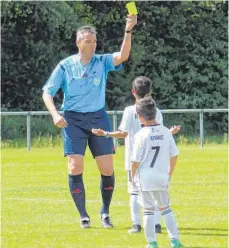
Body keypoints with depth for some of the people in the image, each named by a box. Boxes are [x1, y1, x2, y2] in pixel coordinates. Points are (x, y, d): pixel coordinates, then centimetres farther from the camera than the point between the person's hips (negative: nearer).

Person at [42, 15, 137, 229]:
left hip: (98, 118, 1)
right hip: (73, 120, -1)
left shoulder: (102, 62, 2)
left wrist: (128, 31, -30)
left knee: (107, 169, -1)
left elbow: (122, 56, -16)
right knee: (75, 168, -9)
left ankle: (105, 213, 18)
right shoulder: (65, 66, -1)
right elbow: (47, 92, 2)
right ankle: (83, 216, 2)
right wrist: (55, 115, -15)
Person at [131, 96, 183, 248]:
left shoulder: (141, 135, -13)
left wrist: (133, 176, 6)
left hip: (145, 177, -4)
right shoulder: (166, 132, 0)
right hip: (162, 177, 4)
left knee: (148, 210, 4)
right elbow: (174, 155, 6)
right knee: (166, 208, 16)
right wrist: (170, 174, 19)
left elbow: (136, 161, -11)